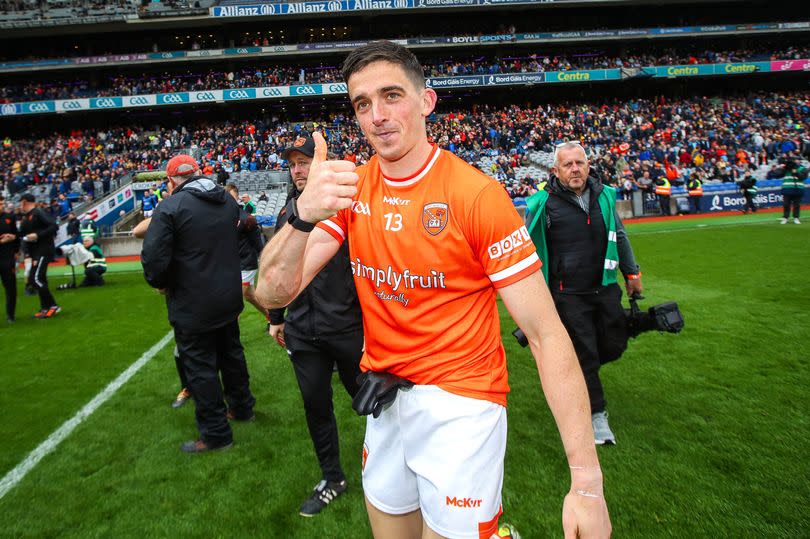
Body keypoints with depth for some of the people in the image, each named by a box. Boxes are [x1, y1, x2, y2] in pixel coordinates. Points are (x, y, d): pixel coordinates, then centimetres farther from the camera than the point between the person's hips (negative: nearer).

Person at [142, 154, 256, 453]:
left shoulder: (170, 207, -18)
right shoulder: (227, 200, 4)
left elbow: (153, 258, -22)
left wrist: (160, 283, -3)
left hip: (192, 304, -7)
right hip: (229, 296, 7)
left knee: (200, 366, 5)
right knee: (231, 353, 23)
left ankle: (216, 433, 15)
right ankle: (242, 406, 40)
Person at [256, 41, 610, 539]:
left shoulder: (478, 195, -17)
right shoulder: (349, 189, -2)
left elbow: (546, 333, -18)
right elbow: (273, 294, -11)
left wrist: (587, 479, -22)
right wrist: (303, 214, -31)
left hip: (460, 403, -5)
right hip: (384, 400, 5)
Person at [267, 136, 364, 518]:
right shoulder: (287, 213, 9)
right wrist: (276, 318, 19)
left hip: (347, 326, -5)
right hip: (302, 331, 5)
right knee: (315, 405, 13)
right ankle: (331, 478, 32)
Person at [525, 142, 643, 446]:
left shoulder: (604, 195, 5)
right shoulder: (543, 203, -10)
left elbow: (620, 237, 19)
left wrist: (631, 273, 23)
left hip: (605, 288, 5)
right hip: (568, 294, -5)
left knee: (614, 346, 10)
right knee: (585, 354, 1)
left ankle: (578, 369, 41)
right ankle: (597, 415, 18)